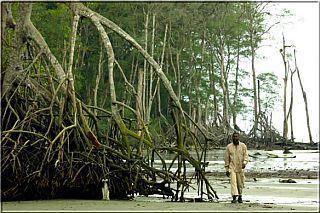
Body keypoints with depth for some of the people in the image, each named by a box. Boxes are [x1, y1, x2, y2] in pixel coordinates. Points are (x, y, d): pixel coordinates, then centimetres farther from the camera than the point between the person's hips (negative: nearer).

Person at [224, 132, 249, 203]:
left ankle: (240, 196, 22)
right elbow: (226, 158, 7)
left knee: (240, 183, 6)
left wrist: (244, 162, -19)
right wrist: (227, 169, 4)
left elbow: (246, 155, 1)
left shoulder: (243, 146, 4)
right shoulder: (229, 146, 4)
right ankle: (234, 197, -21)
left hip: (240, 168, 1)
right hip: (232, 167, -1)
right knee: (233, 181, -15)